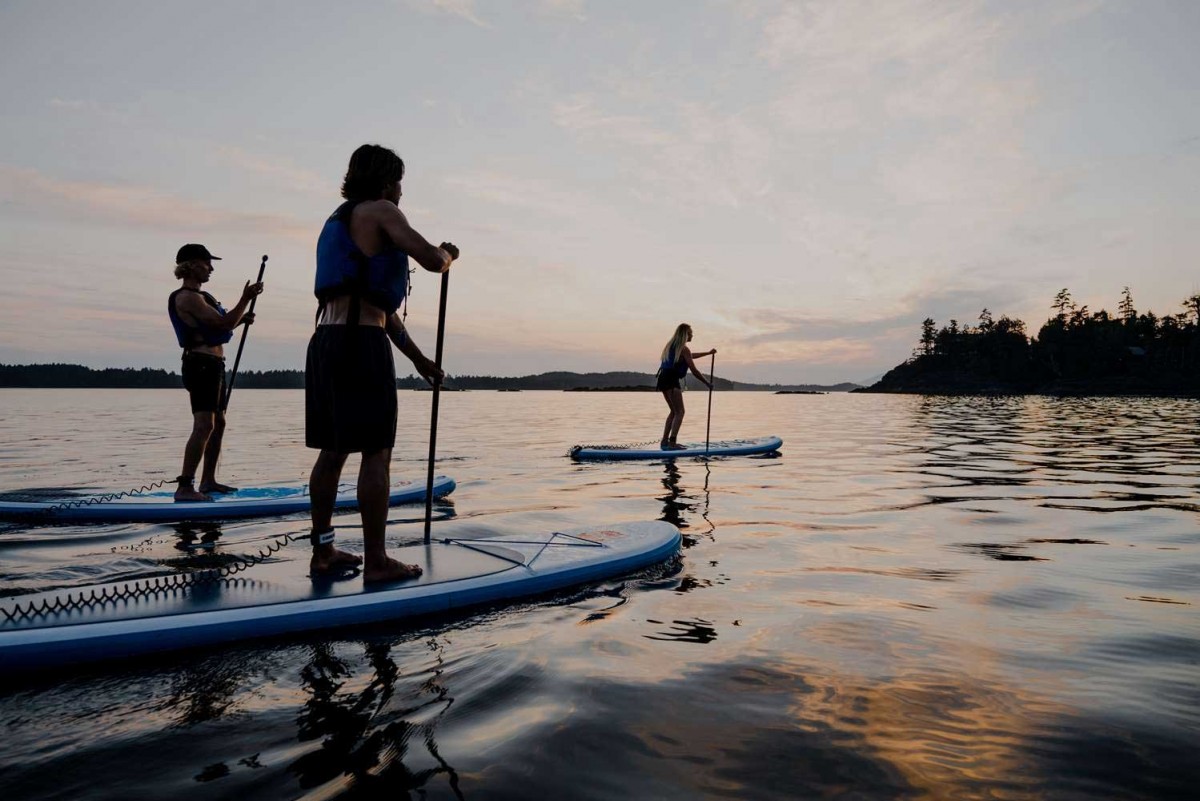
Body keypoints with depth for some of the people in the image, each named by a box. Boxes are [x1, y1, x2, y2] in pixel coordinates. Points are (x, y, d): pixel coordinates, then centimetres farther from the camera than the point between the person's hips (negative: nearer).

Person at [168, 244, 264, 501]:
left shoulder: (198, 296, 20)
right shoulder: (187, 297, -12)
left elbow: (216, 326, 29)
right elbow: (223, 323, -19)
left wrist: (241, 319, 15)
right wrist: (245, 299, -14)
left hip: (213, 364, 11)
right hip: (201, 364, -11)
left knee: (218, 423, 15)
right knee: (204, 426, -17)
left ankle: (208, 481, 23)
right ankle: (184, 487, -18)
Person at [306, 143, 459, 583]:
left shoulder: (338, 222, 27)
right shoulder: (380, 211, 0)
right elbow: (432, 261, -11)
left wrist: (418, 357, 27)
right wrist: (448, 254, 15)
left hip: (324, 342, 9)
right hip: (360, 343, -9)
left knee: (332, 451, 12)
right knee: (376, 453, -6)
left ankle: (323, 551, 18)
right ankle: (376, 560, -3)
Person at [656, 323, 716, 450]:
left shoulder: (671, 345, 20)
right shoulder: (684, 349, -8)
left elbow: (689, 356, 36)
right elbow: (694, 371, -10)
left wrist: (708, 353, 42)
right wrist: (708, 384, 0)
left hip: (663, 379, 9)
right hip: (672, 381, -9)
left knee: (674, 411, 19)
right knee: (679, 412, -6)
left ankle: (665, 441, 17)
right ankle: (672, 443, -16)